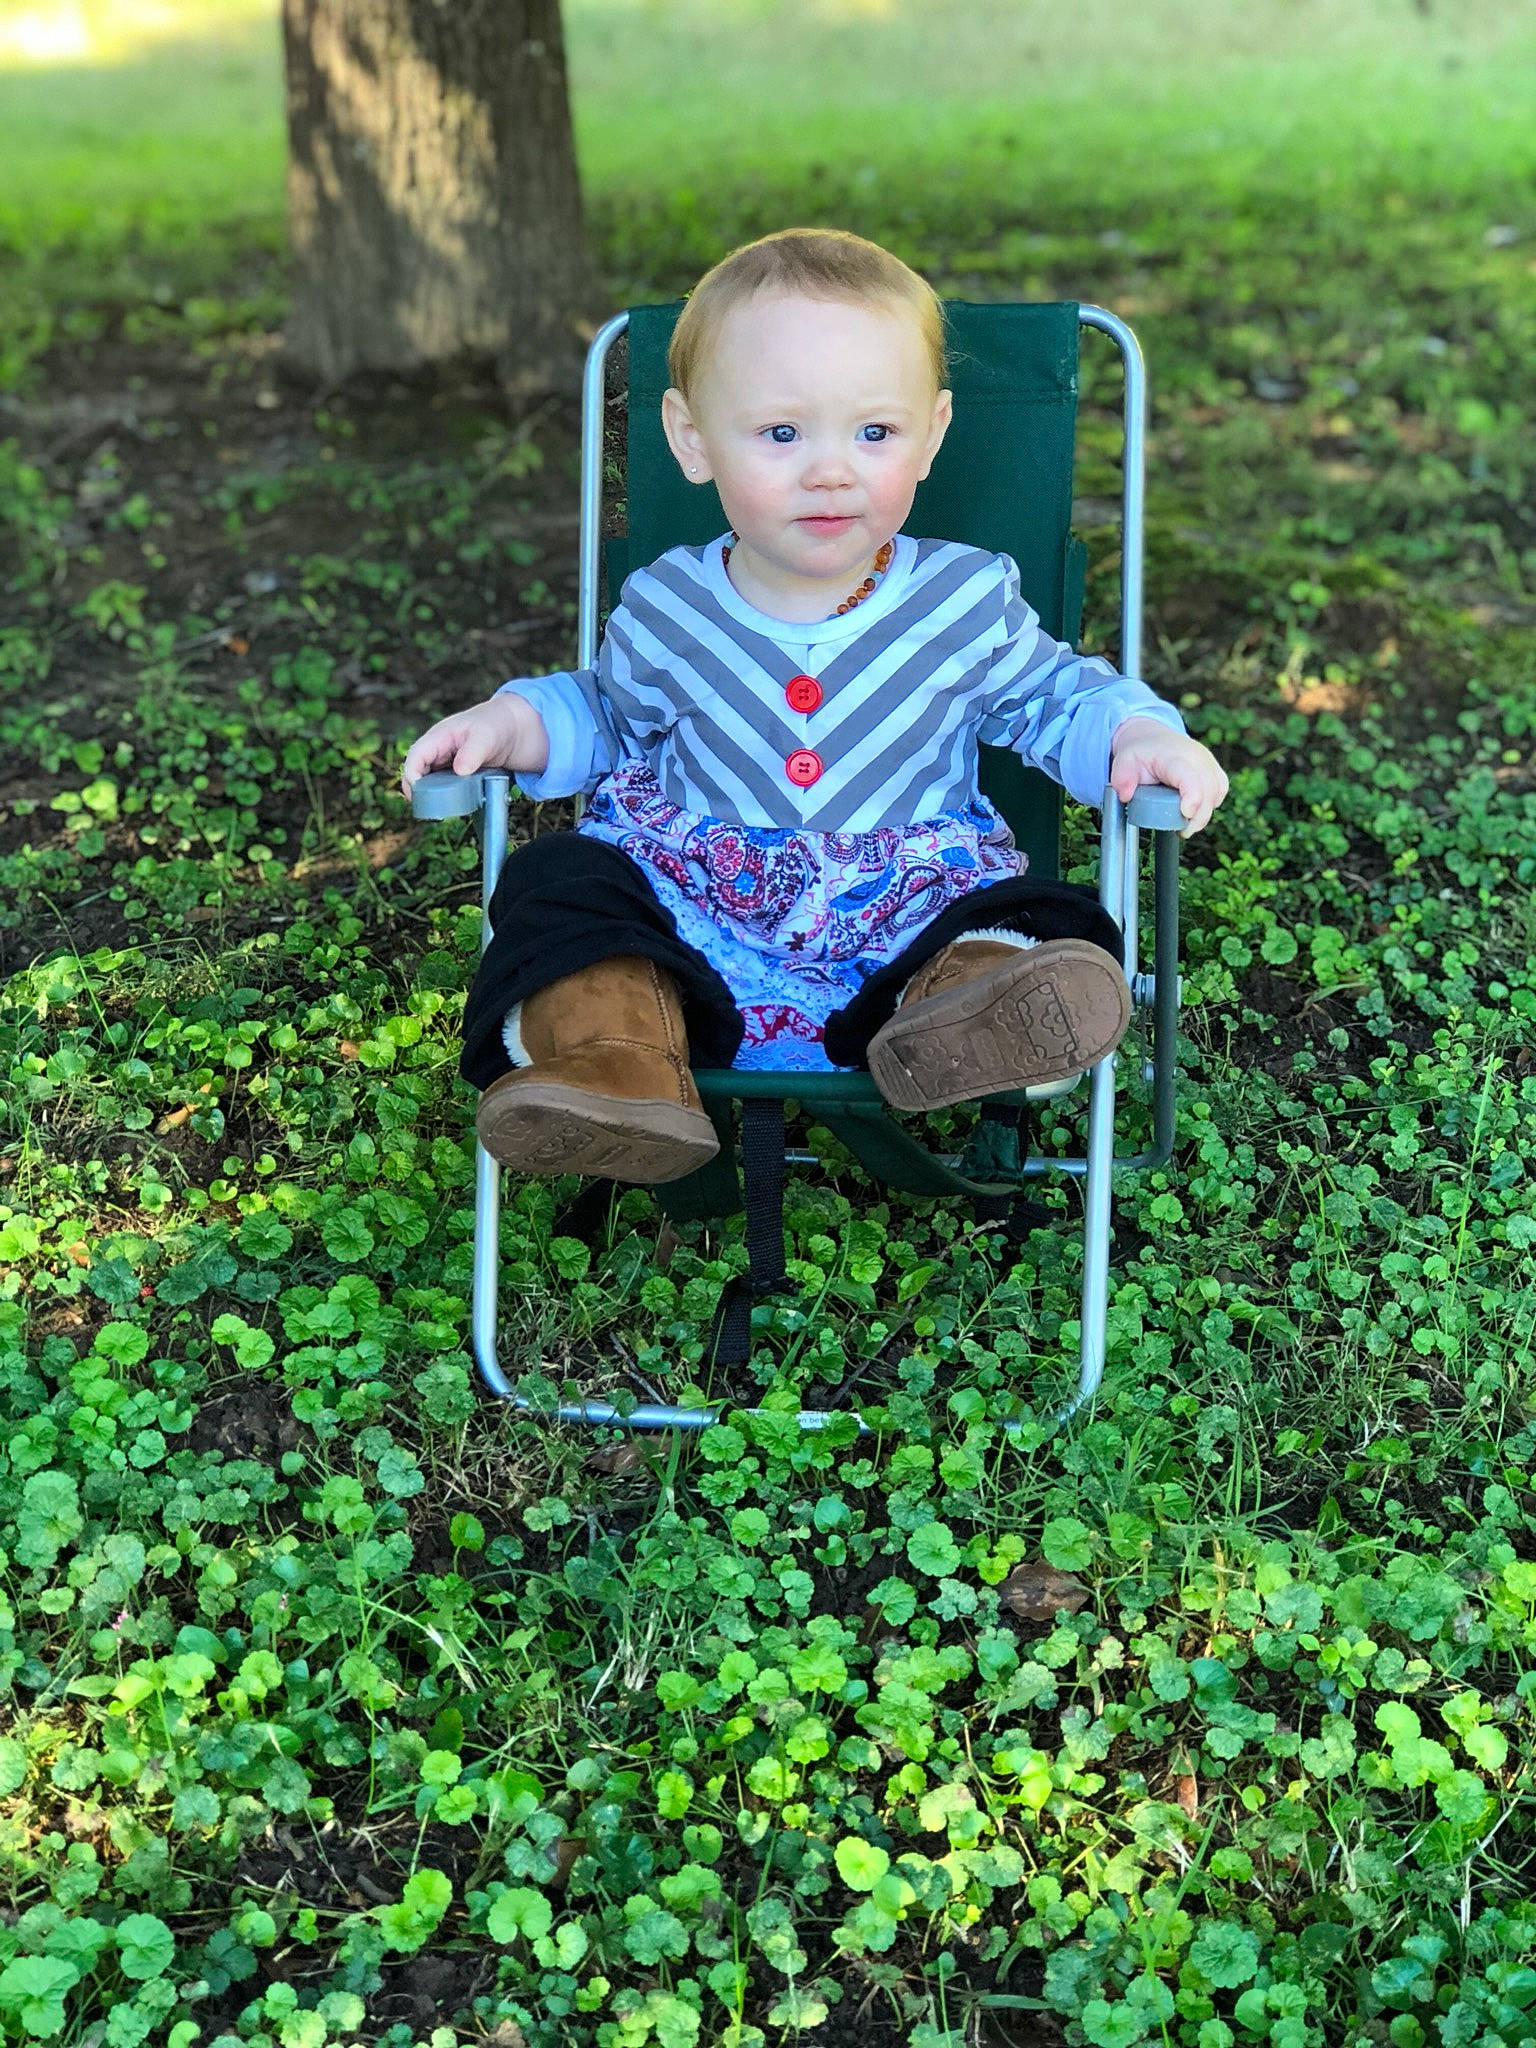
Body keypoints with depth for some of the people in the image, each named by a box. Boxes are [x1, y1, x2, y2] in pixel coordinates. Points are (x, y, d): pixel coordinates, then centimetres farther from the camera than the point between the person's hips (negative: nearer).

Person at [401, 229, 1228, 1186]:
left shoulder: (968, 601, -1)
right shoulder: (665, 610, 2)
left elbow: (1056, 699, 14)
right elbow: (611, 719, 21)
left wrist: (1138, 733, -7)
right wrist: (517, 721, 2)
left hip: (906, 914, -1)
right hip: (689, 920, 1)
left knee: (1046, 921, -26)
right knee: (561, 881, -21)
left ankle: (959, 1014, -56)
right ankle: (611, 1050, -44)